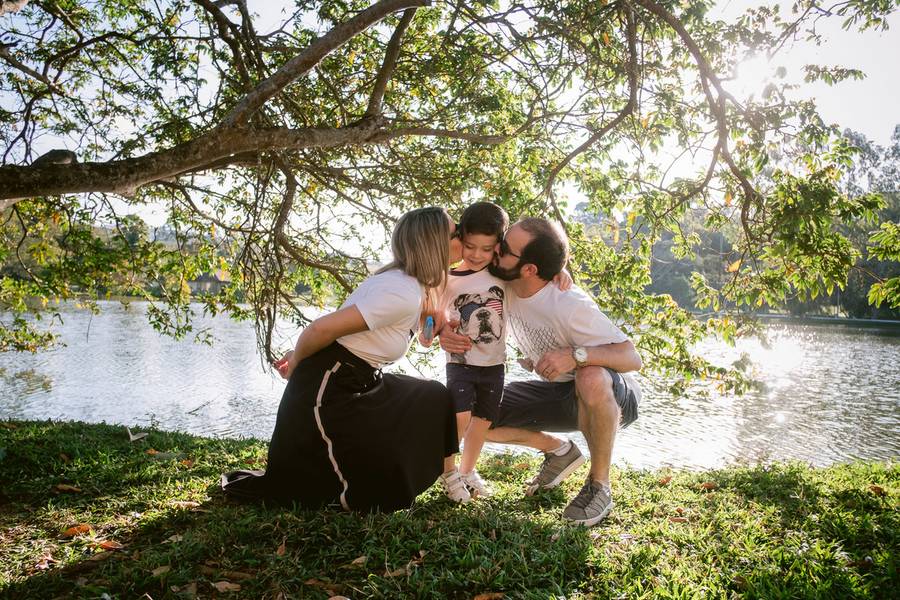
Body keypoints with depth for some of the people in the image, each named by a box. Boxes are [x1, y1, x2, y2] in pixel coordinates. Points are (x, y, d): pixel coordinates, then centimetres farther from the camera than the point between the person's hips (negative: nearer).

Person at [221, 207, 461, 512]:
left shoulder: (411, 284, 5)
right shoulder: (403, 295, -26)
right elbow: (322, 327, -27)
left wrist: (298, 358, 8)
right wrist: (296, 363, -8)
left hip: (358, 382, 10)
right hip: (327, 388, -10)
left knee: (431, 400, 11)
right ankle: (250, 484, 16)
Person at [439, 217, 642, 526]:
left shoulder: (569, 306, -32)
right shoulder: (504, 288, -13)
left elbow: (632, 358, -31)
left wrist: (576, 355, -48)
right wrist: (445, 331, -22)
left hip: (608, 396, -6)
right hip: (560, 393, 6)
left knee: (591, 379, -42)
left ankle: (599, 484, -16)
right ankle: (558, 451, 13)